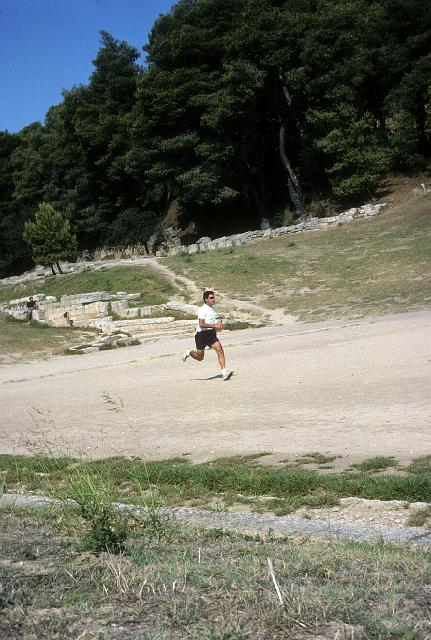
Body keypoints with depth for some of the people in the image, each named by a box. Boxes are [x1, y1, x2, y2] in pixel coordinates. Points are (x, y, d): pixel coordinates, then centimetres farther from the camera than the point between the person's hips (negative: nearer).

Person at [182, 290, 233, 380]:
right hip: (202, 335, -6)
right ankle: (189, 353, 38)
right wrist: (214, 326, -29)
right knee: (200, 357, 5)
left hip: (211, 334, 6)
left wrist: (218, 324, 13)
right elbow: (201, 324, -26)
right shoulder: (202, 310, -16)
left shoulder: (212, 308, 11)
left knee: (220, 349, -15)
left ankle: (224, 372, -19)